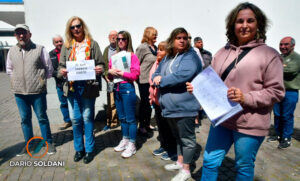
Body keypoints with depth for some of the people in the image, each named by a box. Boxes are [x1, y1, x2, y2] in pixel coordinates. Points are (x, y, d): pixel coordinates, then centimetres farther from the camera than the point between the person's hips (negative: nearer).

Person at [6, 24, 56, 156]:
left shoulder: (40, 49, -4)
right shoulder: (12, 51, 7)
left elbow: (49, 68, 3)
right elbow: (9, 69, 19)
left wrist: (41, 79, 1)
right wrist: (18, 80, 10)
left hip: (38, 92, -4)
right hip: (19, 92, 4)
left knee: (42, 118, 6)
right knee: (25, 119, 13)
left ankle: (49, 143, 20)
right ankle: (28, 144, 28)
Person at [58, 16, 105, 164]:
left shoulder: (92, 44, 4)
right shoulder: (66, 46, 11)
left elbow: (101, 64, 3)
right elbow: (61, 66, 11)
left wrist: (100, 69, -20)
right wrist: (62, 72, -12)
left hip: (88, 86, -3)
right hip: (72, 86, 3)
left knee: (87, 118, 5)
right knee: (75, 119, 9)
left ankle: (89, 149, 20)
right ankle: (79, 148, 26)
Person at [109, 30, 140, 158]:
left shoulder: (132, 56, -4)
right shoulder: (114, 56, 11)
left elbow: (135, 75, -12)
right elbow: (110, 76, 14)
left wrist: (121, 73, -15)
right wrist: (110, 71, -7)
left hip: (127, 87, -6)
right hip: (116, 88, 6)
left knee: (130, 118, 0)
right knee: (121, 117, 15)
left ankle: (132, 145, 9)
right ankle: (125, 140, 30)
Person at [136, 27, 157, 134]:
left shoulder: (155, 48, 11)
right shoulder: (142, 47, -10)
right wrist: (138, 77, -9)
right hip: (144, 80, -7)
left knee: (150, 102, 13)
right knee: (144, 102, 2)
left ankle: (147, 124, 27)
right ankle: (141, 125, 16)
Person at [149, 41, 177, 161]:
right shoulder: (156, 63, 10)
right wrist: (151, 96, 19)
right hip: (157, 100, 8)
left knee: (168, 127, 4)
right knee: (160, 124, 18)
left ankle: (172, 151, 21)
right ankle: (163, 146, 35)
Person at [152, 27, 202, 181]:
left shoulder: (190, 56, -10)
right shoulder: (168, 58, 15)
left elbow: (183, 75, -27)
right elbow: (156, 74, 17)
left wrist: (162, 80, -16)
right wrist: (157, 78, -9)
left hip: (184, 106, -8)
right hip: (170, 106, 8)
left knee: (187, 139, 6)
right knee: (177, 136, 22)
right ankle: (179, 162, 40)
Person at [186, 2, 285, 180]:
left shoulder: (269, 54, -5)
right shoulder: (223, 52, 7)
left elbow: (276, 91, -8)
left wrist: (246, 98, -21)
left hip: (250, 125, -3)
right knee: (210, 161, 12)